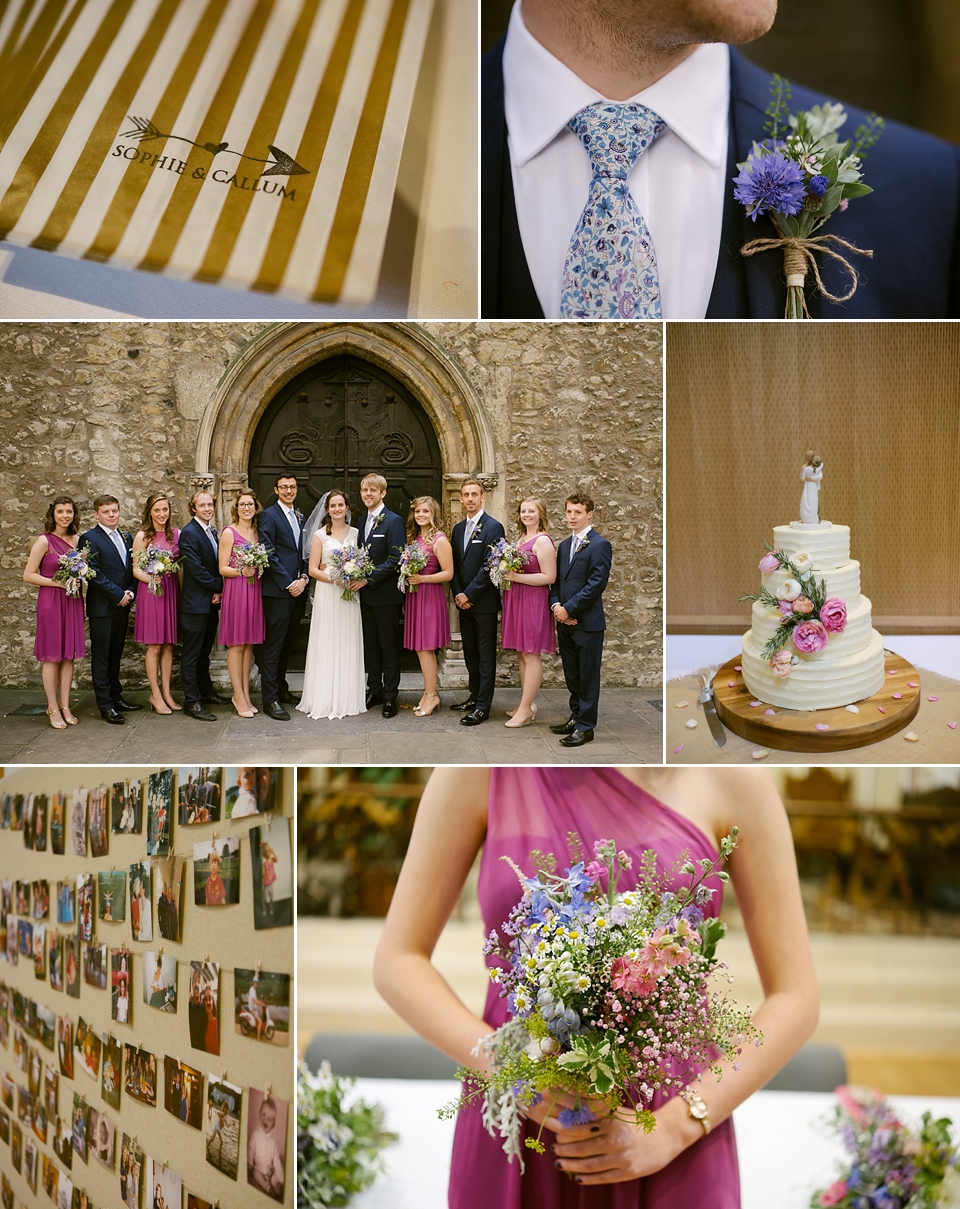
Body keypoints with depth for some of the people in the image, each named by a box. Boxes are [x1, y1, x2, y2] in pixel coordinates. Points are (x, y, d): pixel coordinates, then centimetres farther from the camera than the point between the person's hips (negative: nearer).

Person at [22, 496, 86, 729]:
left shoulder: (77, 540, 8)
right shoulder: (44, 541, -8)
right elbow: (28, 575, -9)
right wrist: (57, 582, -17)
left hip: (73, 601, 5)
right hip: (50, 601, -5)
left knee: (69, 655, 8)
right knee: (51, 656, 1)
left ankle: (65, 705, 15)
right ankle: (53, 709, 8)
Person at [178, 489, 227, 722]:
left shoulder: (214, 531, 13)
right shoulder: (189, 533, -12)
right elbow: (196, 568, -17)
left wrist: (218, 591, 0)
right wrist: (217, 587, -8)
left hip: (213, 600, 8)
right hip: (196, 602, -8)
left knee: (205, 650, 18)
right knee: (191, 653, -2)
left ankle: (206, 691, 30)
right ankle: (192, 702, 1)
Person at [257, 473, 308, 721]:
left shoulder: (299, 517, 18)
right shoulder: (269, 515, -5)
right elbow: (269, 554, -11)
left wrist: (304, 578, -1)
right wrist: (289, 584, -13)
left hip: (298, 589, 7)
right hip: (278, 591, -7)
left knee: (287, 643, 14)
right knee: (274, 644, -6)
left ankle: (281, 689, 23)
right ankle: (270, 699, -4)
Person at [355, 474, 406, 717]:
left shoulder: (393, 521, -9)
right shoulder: (362, 521, 15)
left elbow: (395, 560, -16)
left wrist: (368, 579, -18)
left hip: (385, 594, -7)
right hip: (366, 594, 7)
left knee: (389, 646, 0)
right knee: (370, 644, 12)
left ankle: (390, 696, 6)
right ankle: (374, 690, 21)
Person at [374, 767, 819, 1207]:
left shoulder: (734, 778, -7)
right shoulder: (480, 767, -6)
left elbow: (795, 1000, -3)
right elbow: (396, 963, -2)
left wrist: (670, 1131, -13)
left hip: (671, 1163, 0)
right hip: (517, 1146, 1)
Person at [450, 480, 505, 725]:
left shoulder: (493, 527, -9)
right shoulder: (458, 529, 13)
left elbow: (490, 566, -15)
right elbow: (454, 565, 13)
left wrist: (469, 594, -15)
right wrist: (457, 594, -1)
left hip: (484, 601, -7)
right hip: (464, 601, 7)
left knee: (486, 654, -2)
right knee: (470, 652, 13)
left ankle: (483, 706, -1)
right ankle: (475, 696, 24)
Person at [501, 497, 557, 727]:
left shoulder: (543, 541, -12)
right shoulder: (521, 539, 14)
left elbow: (549, 577, -17)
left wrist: (516, 577, -19)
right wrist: (506, 573, 4)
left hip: (533, 602, -9)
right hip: (516, 600, 9)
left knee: (531, 655, -5)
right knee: (521, 654, 12)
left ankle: (525, 710, -2)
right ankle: (527, 704, 19)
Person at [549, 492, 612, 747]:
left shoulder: (600, 545, -9)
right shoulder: (564, 545, 15)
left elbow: (596, 584, -16)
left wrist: (569, 609, -16)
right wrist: (555, 605, -3)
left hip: (588, 622, -7)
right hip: (565, 622, 7)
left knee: (588, 677, 1)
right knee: (572, 676, 15)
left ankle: (585, 727, 6)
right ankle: (576, 716, 27)